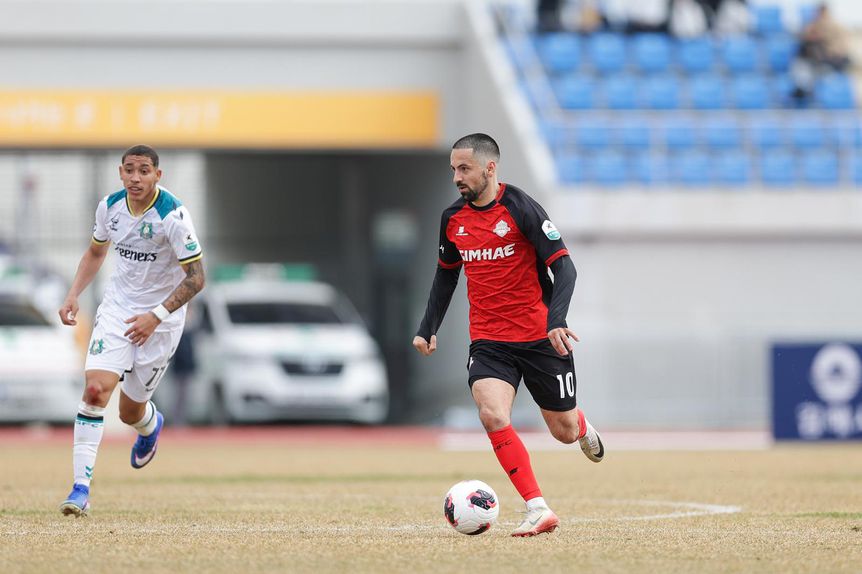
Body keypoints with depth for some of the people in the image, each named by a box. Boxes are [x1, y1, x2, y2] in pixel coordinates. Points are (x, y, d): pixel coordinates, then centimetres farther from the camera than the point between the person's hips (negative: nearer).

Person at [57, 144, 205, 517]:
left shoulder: (173, 215, -20)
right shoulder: (110, 207, -4)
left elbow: (195, 278, -19)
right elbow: (96, 252, 16)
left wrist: (156, 316, -27)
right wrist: (73, 296, 2)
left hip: (161, 317, -3)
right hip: (117, 307, 3)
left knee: (130, 411, 7)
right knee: (95, 389, -18)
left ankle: (150, 425, 48)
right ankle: (81, 488, -17)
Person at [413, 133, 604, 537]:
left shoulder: (520, 209, -13)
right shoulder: (453, 219, 3)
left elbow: (563, 266, -15)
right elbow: (446, 273, 21)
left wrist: (556, 320, -29)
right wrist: (428, 328, 14)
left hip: (540, 337, -3)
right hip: (488, 342, 3)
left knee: (564, 431, 8)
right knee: (492, 415, -23)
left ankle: (582, 427, 48)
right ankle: (538, 510, -19)